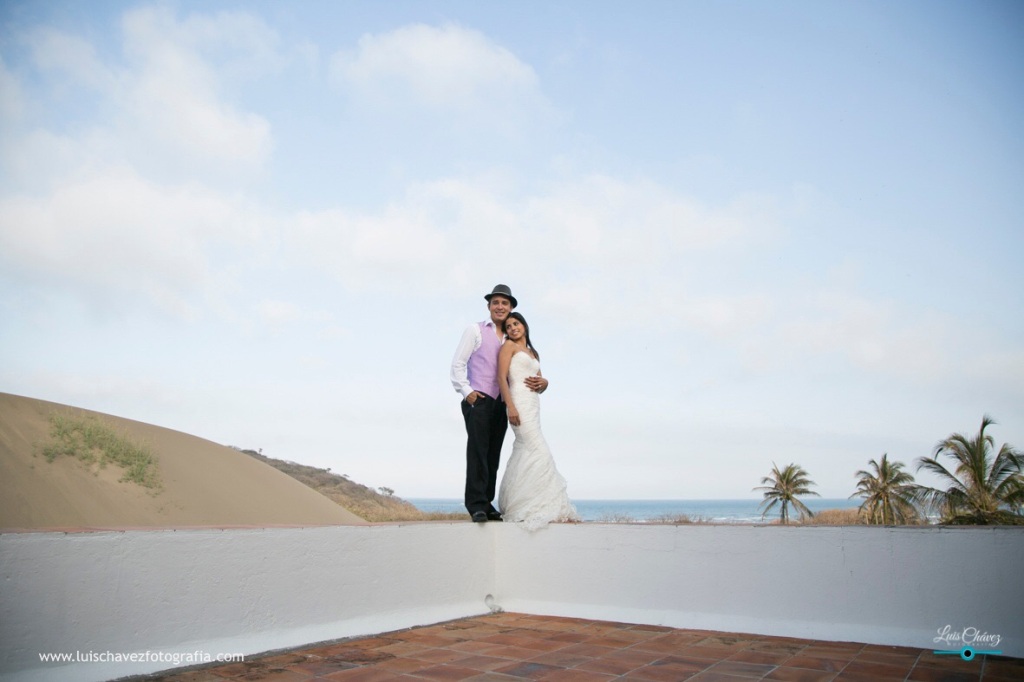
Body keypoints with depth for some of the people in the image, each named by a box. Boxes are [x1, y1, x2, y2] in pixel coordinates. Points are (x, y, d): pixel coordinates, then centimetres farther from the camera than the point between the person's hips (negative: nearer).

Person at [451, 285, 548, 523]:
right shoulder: (476, 330, 7)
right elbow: (458, 364, 2)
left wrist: (541, 382, -4)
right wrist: (466, 392, -10)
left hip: (501, 403, 5)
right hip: (478, 400, -5)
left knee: (493, 454, 6)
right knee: (478, 450, -12)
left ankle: (487, 503, 12)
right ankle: (476, 505, -12)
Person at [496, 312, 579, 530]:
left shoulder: (533, 353, 24)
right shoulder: (509, 346, 2)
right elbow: (501, 377, -8)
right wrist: (510, 406, -17)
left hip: (533, 404, 8)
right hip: (519, 402, -8)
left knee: (524, 453, 6)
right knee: (540, 451, -15)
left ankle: (514, 506, 12)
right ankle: (538, 506, -12)